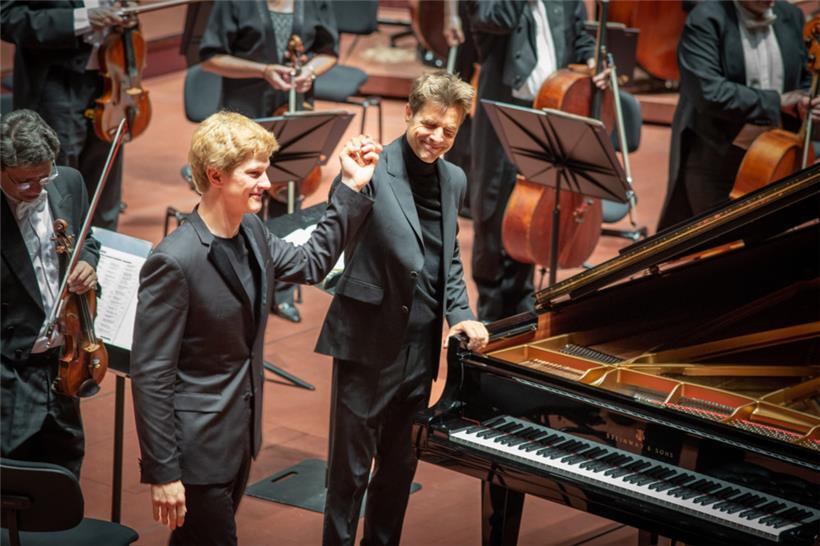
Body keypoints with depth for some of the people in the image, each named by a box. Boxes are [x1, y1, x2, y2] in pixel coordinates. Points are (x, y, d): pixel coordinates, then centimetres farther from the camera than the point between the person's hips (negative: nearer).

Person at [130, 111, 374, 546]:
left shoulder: (252, 232, 1)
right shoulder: (173, 262, -24)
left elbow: (311, 265, 21)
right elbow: (150, 375, -21)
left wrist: (352, 190, 14)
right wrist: (162, 473, -21)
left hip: (239, 438, 8)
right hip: (197, 448, -8)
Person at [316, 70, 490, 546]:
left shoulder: (453, 180, 7)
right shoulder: (373, 170, -15)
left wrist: (460, 315, 7)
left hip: (420, 347, 7)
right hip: (369, 343, -7)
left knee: (400, 465, 20)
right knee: (351, 467, 4)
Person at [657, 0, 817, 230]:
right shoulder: (706, 19, -13)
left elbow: (803, 80, 19)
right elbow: (709, 93, -25)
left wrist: (808, 101, -4)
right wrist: (775, 101, -19)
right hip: (715, 162, -5)